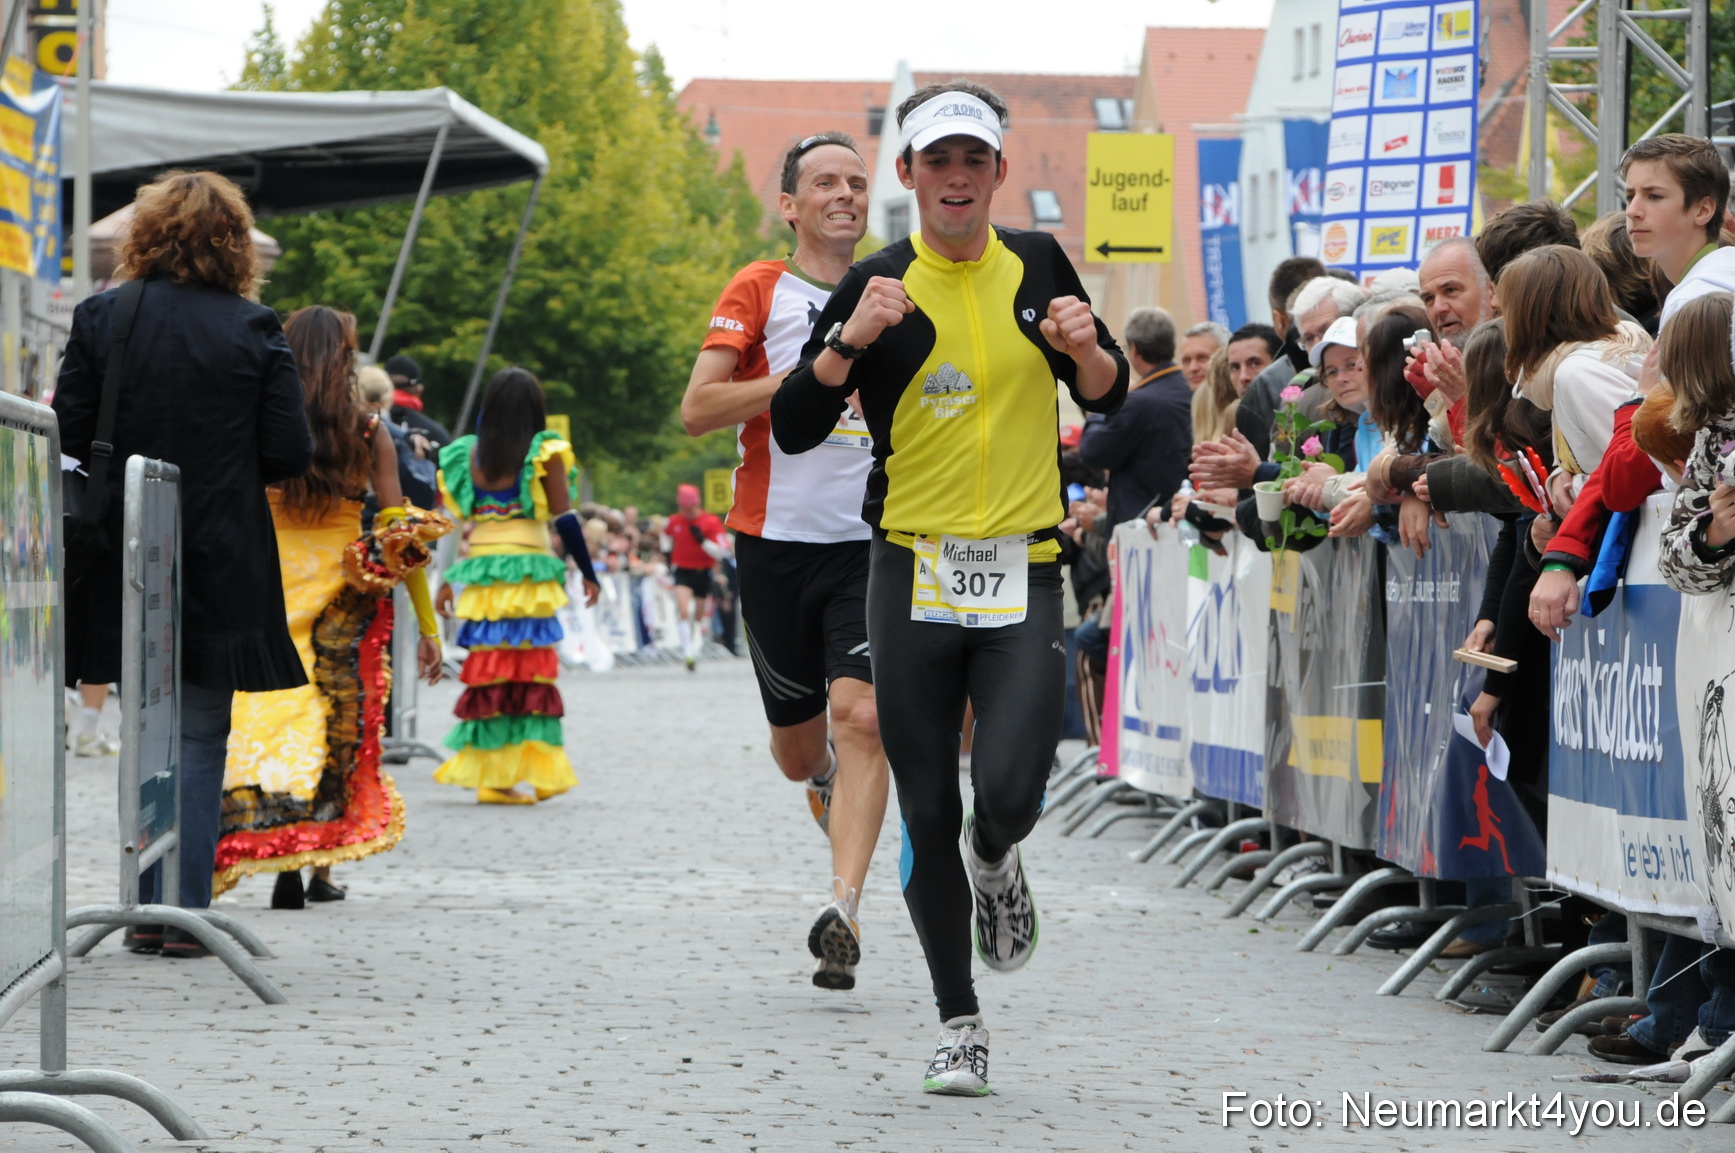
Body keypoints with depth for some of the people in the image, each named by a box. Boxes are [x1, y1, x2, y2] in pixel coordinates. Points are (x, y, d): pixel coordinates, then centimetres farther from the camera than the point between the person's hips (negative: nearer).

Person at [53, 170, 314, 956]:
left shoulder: (100, 319, -3)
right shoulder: (253, 331, -6)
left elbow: (65, 440, -4)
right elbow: (290, 455, -7)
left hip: (123, 560, 2)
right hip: (220, 567, -2)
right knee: (200, 736, 4)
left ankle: (150, 909, 11)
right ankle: (184, 912, -1)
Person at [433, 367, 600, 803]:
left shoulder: (469, 454, 7)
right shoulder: (544, 453, -3)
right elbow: (564, 519, -4)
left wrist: (447, 579, 14)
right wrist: (588, 573, 4)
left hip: (479, 569, 4)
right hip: (528, 570, -4)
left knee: (488, 671, 7)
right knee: (530, 671, 1)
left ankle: (490, 776, 6)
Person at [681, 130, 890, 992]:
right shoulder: (759, 291, 0)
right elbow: (697, 410, -10)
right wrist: (805, 377, -19)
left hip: (872, 543, 1)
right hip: (776, 541, -1)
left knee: (862, 717, -18)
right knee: (797, 746, 10)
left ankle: (843, 909, -21)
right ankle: (827, 782, 47)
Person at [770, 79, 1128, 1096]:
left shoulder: (1038, 266, 7)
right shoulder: (878, 287, 0)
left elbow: (1110, 399, 16)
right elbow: (794, 429, -4)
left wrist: (1087, 349, -6)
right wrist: (849, 341, -19)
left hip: (1024, 578, 0)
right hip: (914, 580, 0)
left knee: (1008, 797, -17)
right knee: (928, 814, 1)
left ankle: (996, 865, 20)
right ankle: (960, 1023, 16)